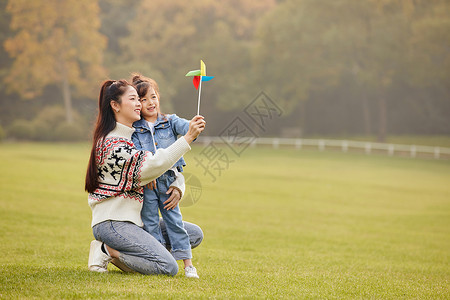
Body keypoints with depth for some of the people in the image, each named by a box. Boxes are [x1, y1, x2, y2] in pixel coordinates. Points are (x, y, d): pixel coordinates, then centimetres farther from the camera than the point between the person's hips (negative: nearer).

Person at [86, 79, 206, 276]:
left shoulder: (135, 137, 17)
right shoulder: (112, 143, -15)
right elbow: (151, 166, -27)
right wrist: (188, 137, -29)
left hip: (134, 220, 10)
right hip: (112, 223, -10)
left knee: (194, 234, 6)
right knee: (169, 268, -22)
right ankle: (108, 251, -5)